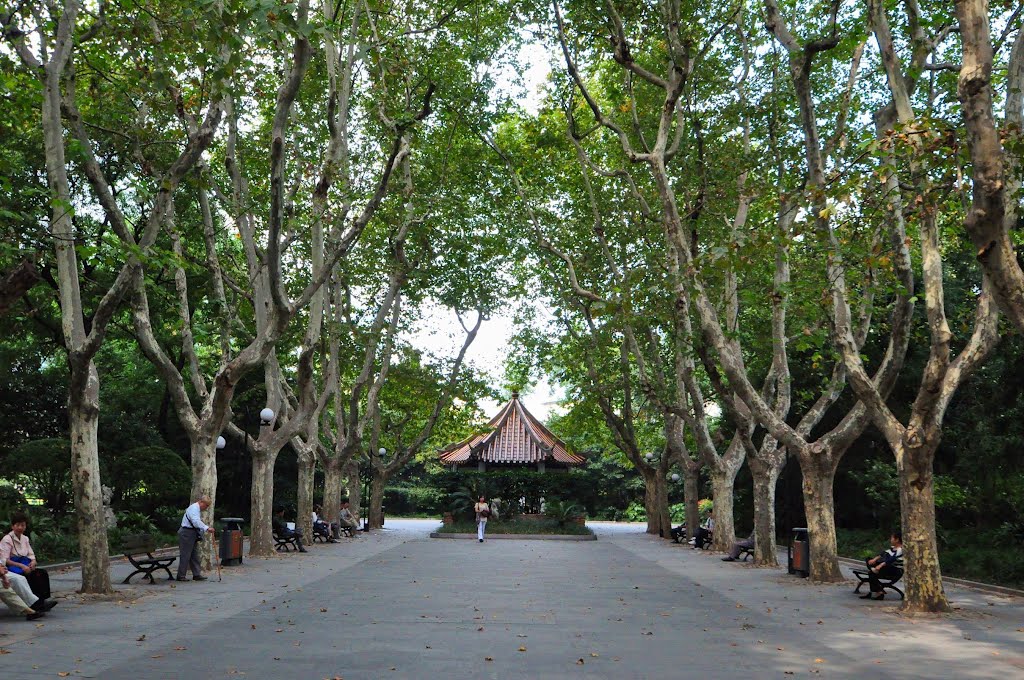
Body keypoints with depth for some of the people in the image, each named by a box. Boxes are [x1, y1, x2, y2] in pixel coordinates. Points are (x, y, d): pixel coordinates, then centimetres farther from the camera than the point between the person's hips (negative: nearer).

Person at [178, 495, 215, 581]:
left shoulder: (198, 509, 18)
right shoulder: (194, 508, -15)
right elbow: (196, 521, -31)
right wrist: (207, 528, -39)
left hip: (192, 534, 10)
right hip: (187, 533, -10)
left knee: (194, 555, 10)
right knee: (185, 555, -5)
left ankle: (196, 575, 12)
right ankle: (181, 576, 1)